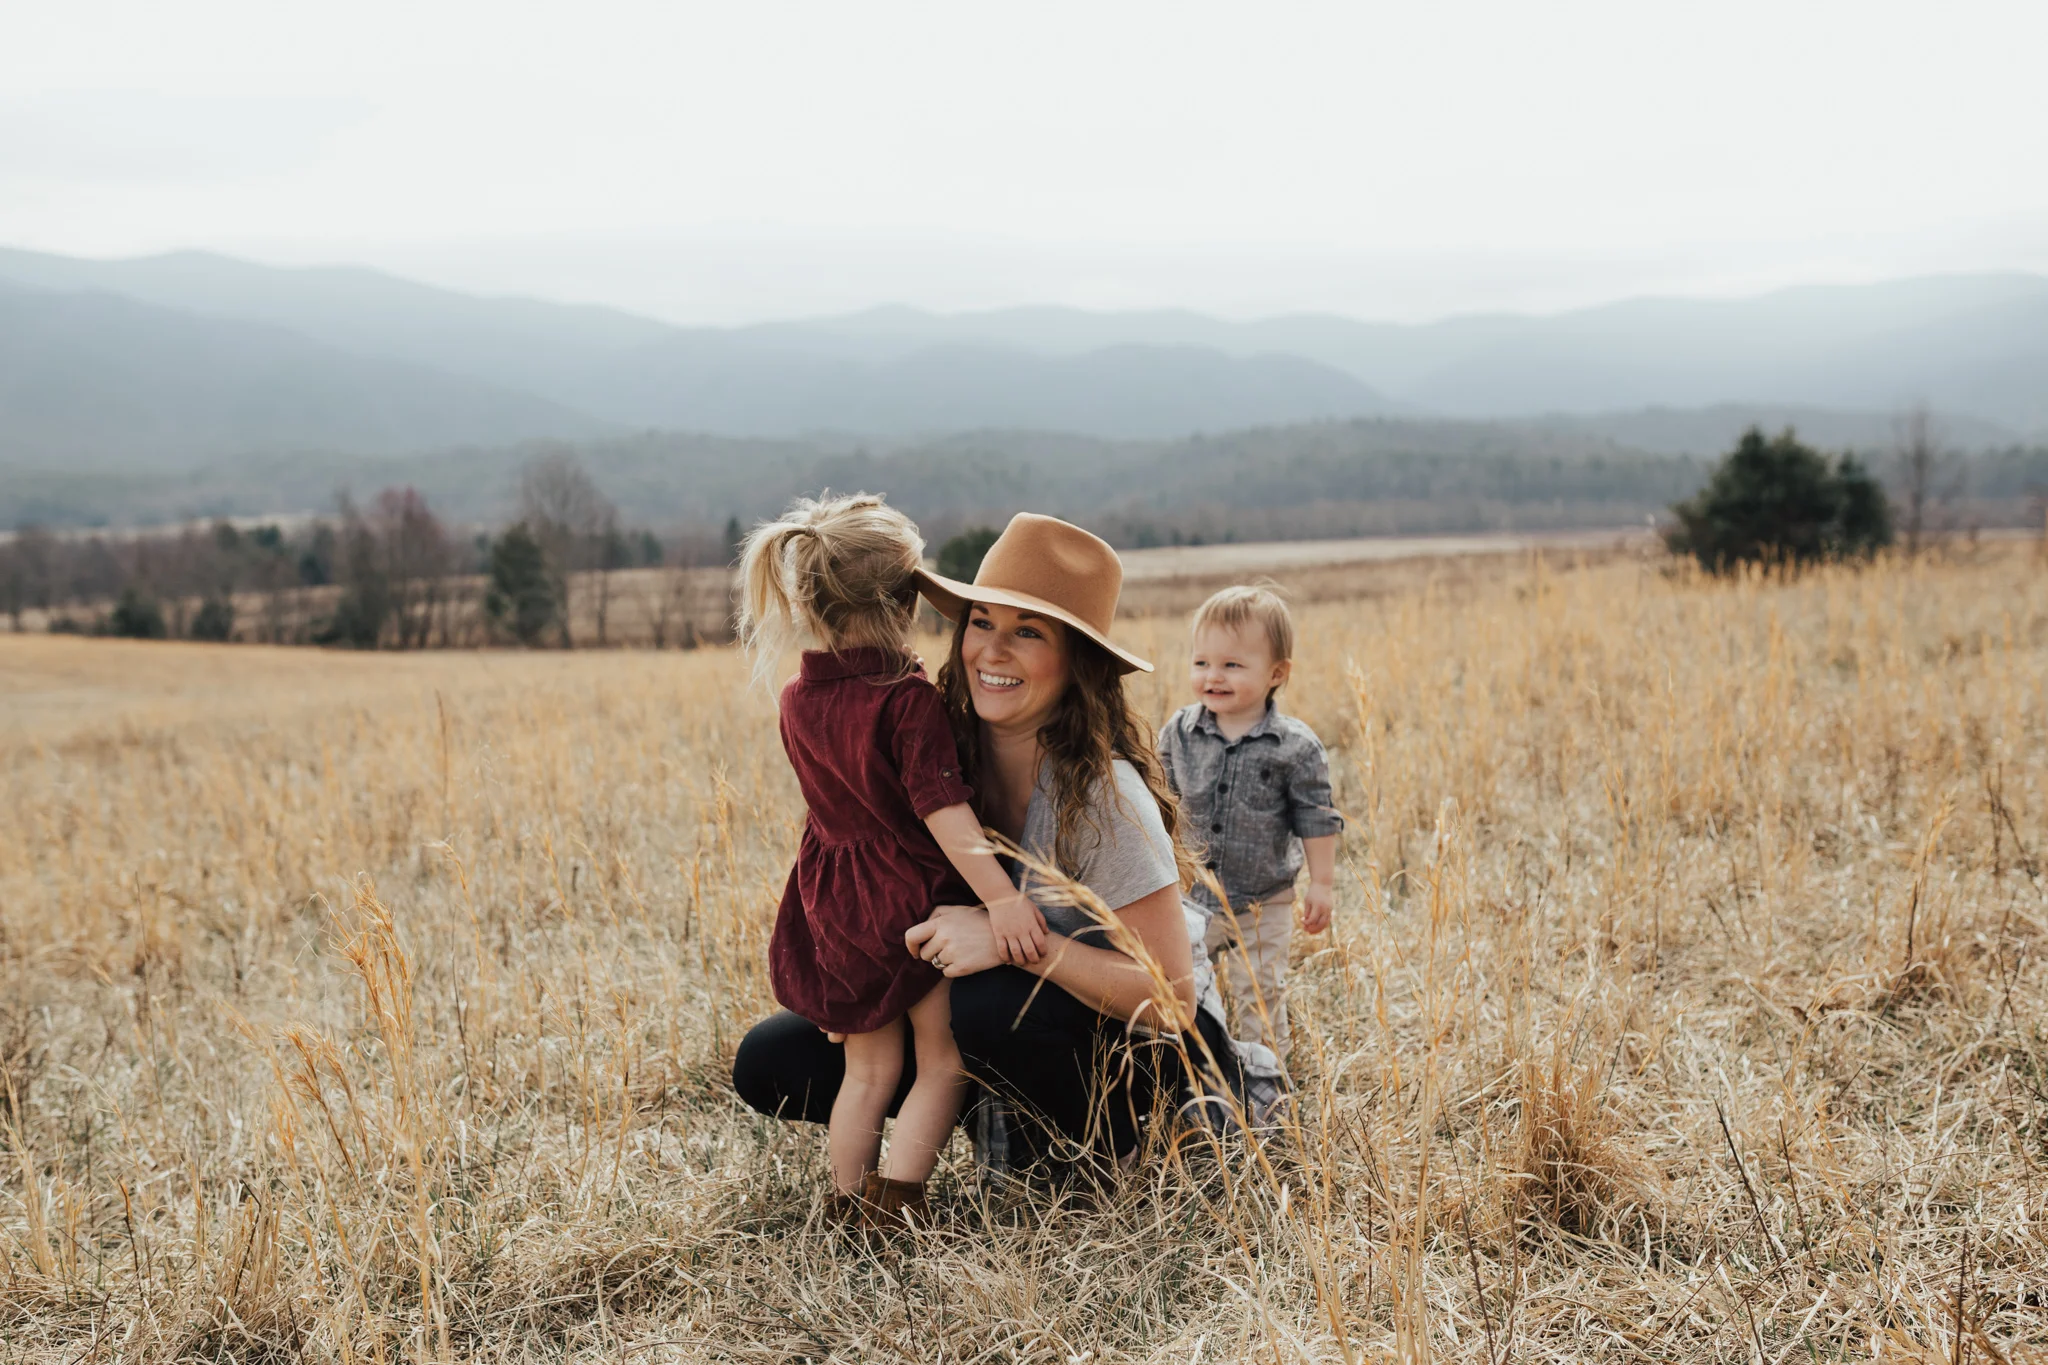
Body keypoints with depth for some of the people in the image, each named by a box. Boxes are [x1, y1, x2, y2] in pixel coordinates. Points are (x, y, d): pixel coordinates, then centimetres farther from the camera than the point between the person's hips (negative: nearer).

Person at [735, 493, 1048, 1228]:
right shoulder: (909, 698, -19)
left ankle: (847, 1208, 20)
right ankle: (893, 1208, 1)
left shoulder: (797, 702, 2)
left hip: (834, 911, 6)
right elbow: (943, 810, -26)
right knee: (944, 1060, 9)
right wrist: (1002, 898, -29)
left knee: (869, 1069, 18)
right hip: (915, 900, -6)